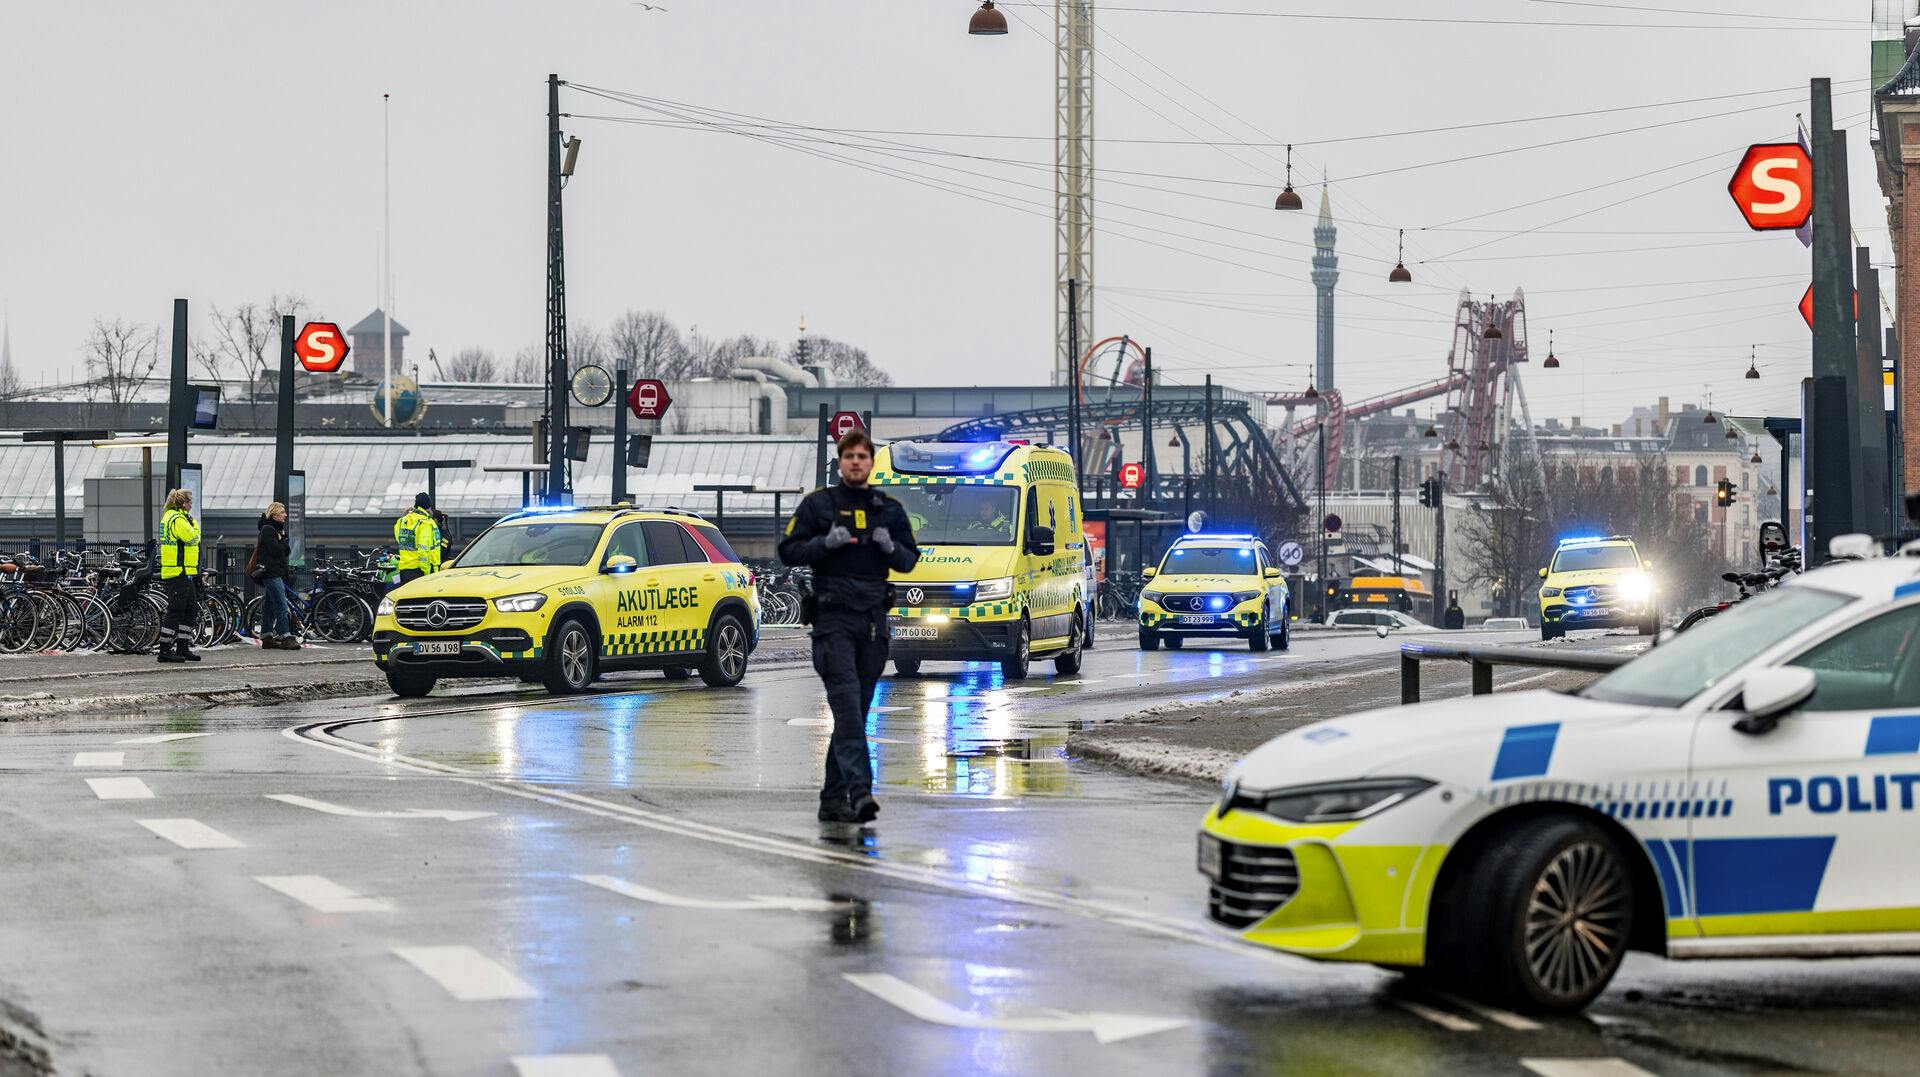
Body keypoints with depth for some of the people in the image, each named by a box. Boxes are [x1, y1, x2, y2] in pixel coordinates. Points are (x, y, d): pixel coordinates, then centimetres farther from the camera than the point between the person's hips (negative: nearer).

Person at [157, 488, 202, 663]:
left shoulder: (170, 516, 19)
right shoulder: (178, 519, -15)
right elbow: (193, 537, -18)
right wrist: (193, 522, -5)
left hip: (184, 574, 11)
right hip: (179, 572, -11)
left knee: (191, 611, 14)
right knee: (175, 612, -7)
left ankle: (183, 648, 18)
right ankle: (165, 650, -4)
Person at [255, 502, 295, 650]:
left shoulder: (278, 529, 19)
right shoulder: (267, 529, -11)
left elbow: (287, 550, 15)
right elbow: (276, 550, -19)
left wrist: (283, 541, -3)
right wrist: (283, 541, -2)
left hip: (277, 573, 10)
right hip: (271, 572, -10)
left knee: (269, 606, 10)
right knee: (281, 605, -14)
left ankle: (267, 638, 13)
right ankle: (285, 638, -18)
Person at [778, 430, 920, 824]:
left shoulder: (890, 509, 15)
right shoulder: (818, 503, 5)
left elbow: (909, 561, 17)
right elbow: (788, 551, 3)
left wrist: (891, 547, -4)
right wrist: (826, 542, -13)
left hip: (873, 621, 4)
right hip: (833, 618, -4)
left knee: (856, 711, 6)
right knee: (847, 701, -18)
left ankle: (833, 798, 12)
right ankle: (859, 791, -29)